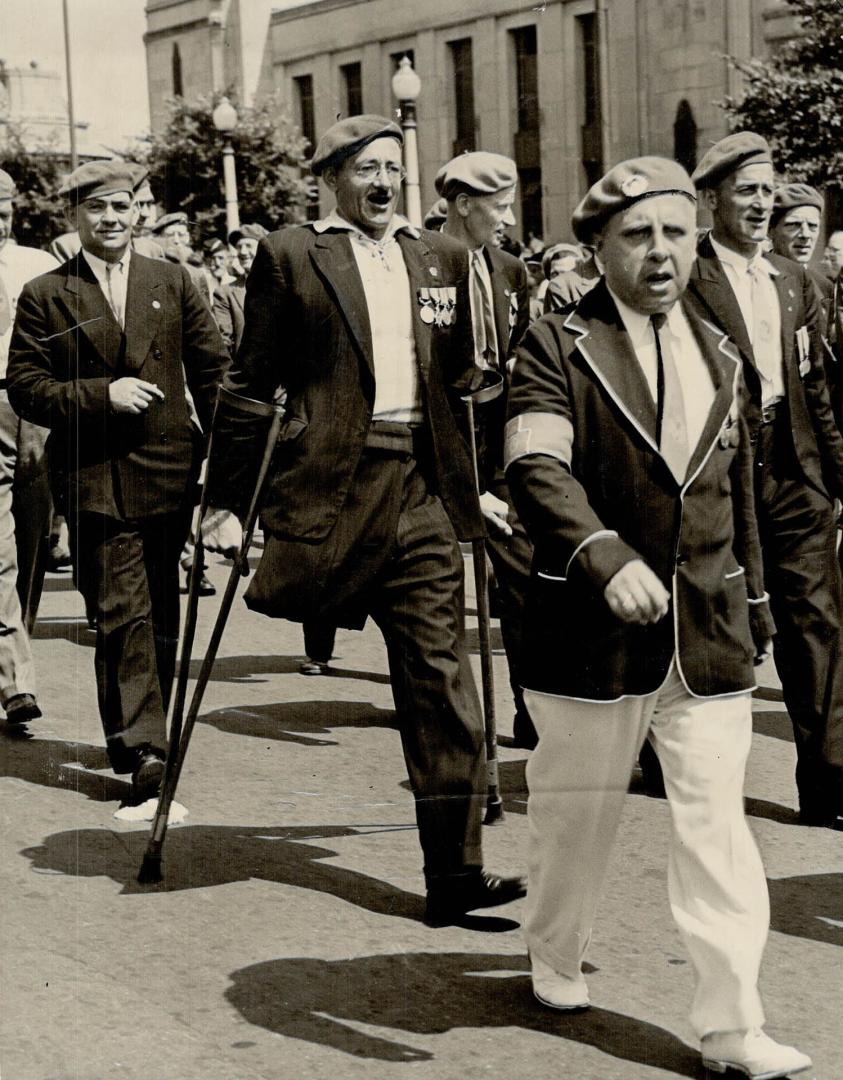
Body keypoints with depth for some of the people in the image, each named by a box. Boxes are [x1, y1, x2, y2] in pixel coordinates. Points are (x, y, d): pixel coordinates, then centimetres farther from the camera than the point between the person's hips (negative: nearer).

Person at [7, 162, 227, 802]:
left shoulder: (173, 284, 10)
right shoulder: (44, 297, 3)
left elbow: (214, 371, 13)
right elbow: (25, 388, -2)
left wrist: (225, 454, 6)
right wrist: (101, 394, -14)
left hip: (168, 474, 3)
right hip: (94, 481, -3)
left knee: (160, 616, 11)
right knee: (123, 617, -11)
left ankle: (139, 740, 25)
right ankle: (144, 750, -12)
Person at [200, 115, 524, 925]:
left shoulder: (440, 259, 16)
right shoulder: (290, 257, 2)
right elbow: (251, 385, 0)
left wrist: (479, 481, 16)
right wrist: (225, 500, -4)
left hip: (422, 490, 4)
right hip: (329, 486, -3)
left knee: (442, 687, 0)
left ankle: (453, 874, 4)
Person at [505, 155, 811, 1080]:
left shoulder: (718, 356, 12)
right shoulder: (558, 345, -6)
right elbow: (538, 468, -21)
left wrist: (752, 605, 19)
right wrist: (609, 558, -35)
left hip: (708, 634, 4)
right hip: (593, 629, -3)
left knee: (716, 824, 0)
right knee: (575, 807, 12)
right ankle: (555, 955, 37)